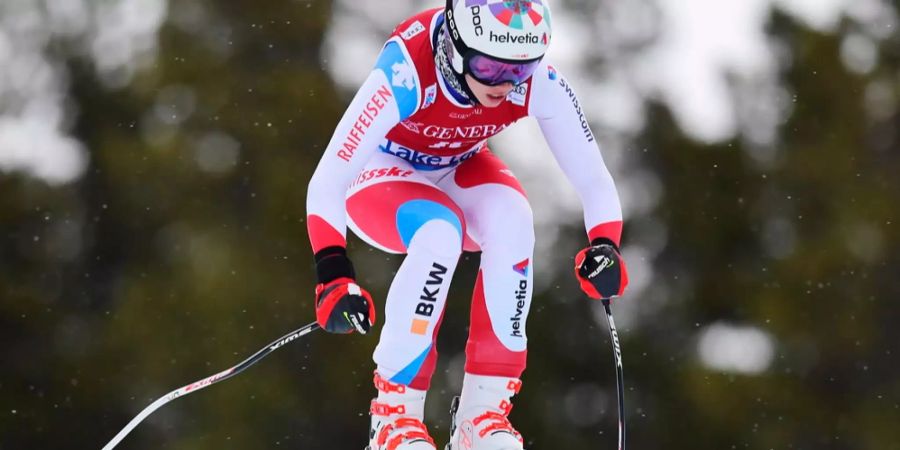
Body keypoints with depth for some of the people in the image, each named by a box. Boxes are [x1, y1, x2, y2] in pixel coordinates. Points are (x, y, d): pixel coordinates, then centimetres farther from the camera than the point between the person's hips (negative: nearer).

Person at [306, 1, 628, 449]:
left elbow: (592, 180, -21)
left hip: (459, 169, 3)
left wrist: (604, 247, -40)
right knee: (440, 234, -35)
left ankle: (483, 411, -20)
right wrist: (333, 276, -49)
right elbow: (326, 184, -38)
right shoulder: (407, 72, -38)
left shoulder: (539, 82, -26)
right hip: (383, 174, -3)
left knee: (511, 221, -30)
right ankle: (393, 412, -20)